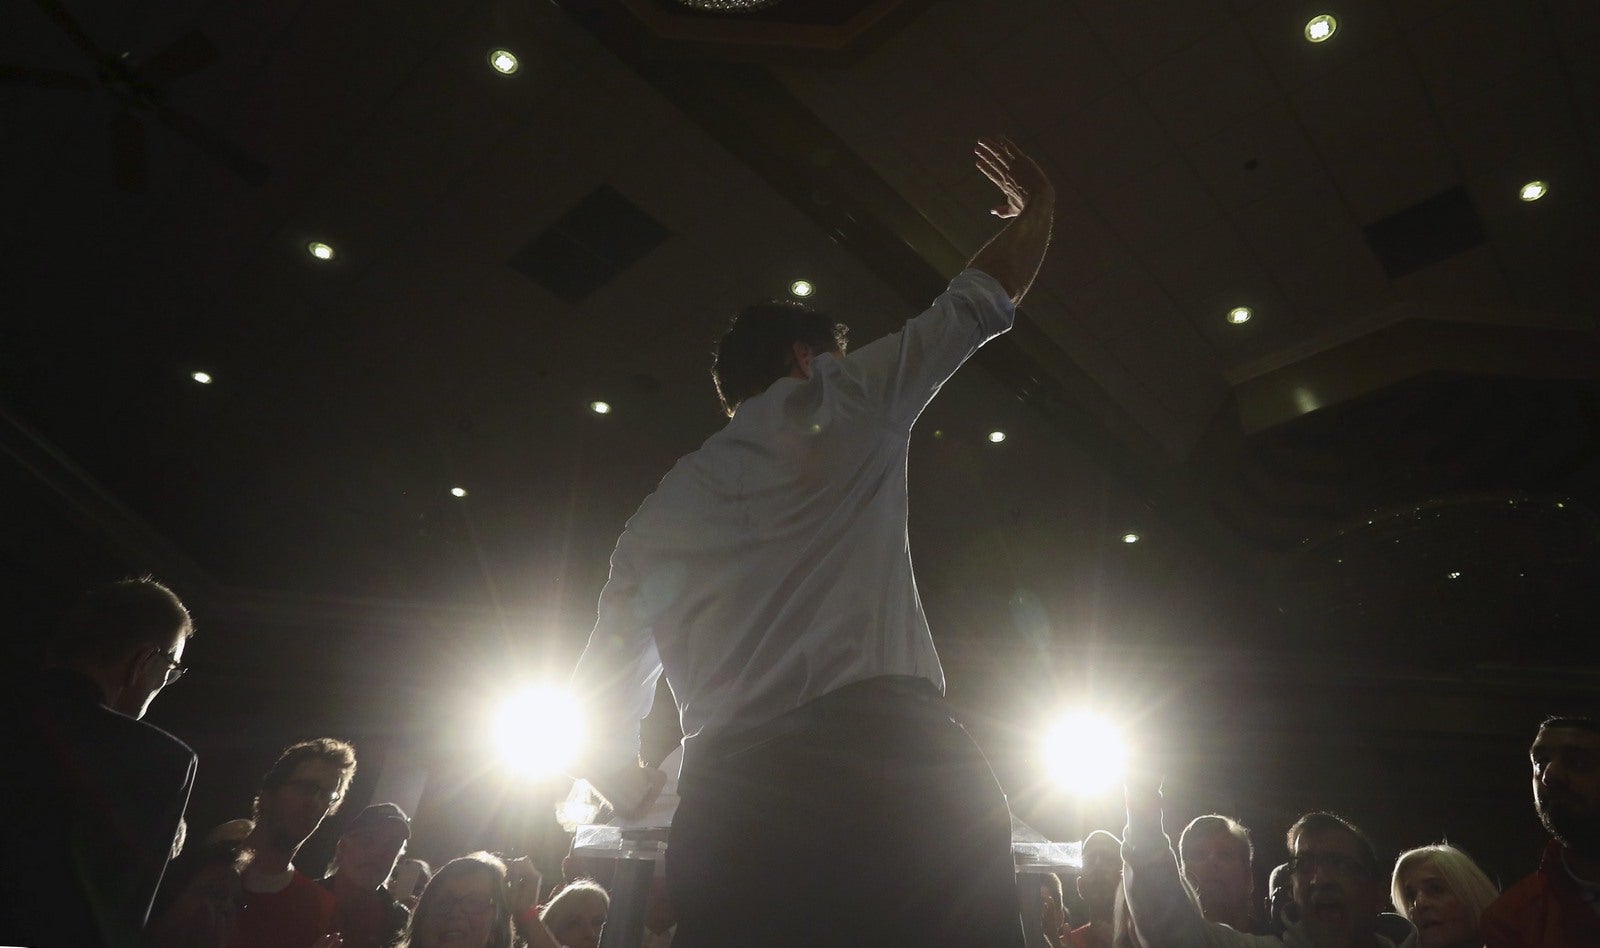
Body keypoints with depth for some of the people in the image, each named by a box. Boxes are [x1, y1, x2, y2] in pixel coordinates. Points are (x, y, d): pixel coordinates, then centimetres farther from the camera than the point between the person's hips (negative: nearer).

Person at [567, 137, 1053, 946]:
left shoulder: (657, 514, 24)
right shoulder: (844, 397, 14)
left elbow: (597, 721, 24)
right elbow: (994, 289, 24)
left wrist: (646, 794, 43)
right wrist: (1035, 203, 44)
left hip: (730, 796, 4)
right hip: (891, 759, -3)